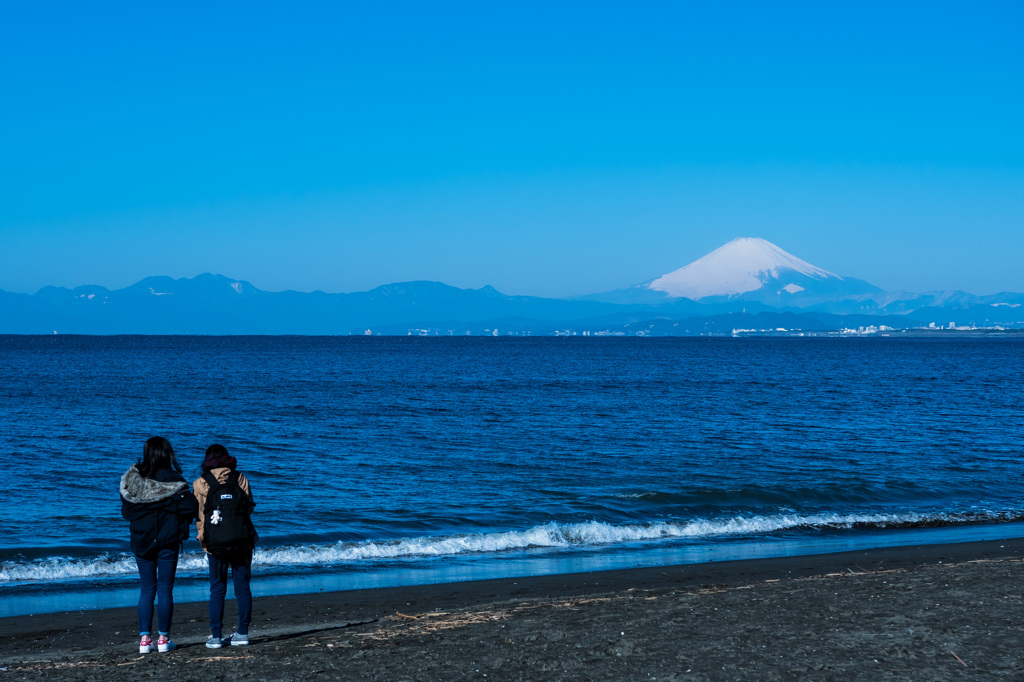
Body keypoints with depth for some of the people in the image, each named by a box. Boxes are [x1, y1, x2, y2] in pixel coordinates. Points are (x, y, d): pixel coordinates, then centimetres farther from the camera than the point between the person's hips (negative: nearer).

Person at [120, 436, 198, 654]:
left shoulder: (132, 479, -2)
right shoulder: (172, 480, -12)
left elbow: (125, 510, 3)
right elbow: (190, 508, -16)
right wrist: (177, 521, 4)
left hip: (141, 541, 3)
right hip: (167, 541, -3)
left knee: (147, 589, 11)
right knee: (165, 589, 4)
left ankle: (145, 638, 6)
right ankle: (164, 638, 6)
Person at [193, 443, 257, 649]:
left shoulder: (200, 483, -3)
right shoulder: (240, 478, 0)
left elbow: (199, 515, -1)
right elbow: (250, 506, 4)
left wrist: (203, 539, 9)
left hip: (215, 544, -1)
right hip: (242, 540, 1)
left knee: (217, 589, 4)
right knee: (242, 587, 8)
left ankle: (215, 636, 2)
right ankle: (243, 633, 10)